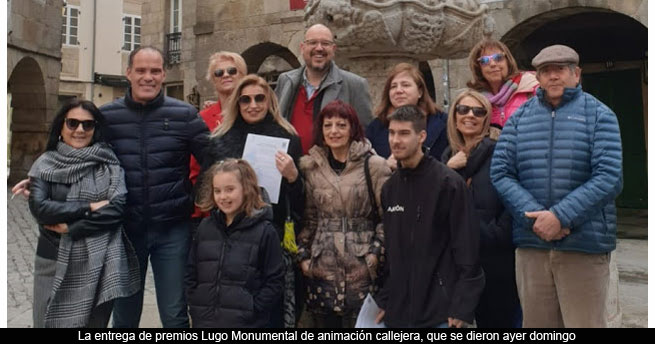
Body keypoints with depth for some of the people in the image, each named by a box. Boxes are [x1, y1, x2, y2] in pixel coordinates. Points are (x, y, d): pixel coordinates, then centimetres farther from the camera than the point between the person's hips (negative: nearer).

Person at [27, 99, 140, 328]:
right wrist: (89, 207, -13)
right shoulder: (45, 164, 2)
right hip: (54, 262, 1)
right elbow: (39, 208, -10)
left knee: (94, 322, 10)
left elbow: (117, 207, -10)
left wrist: (71, 227, -12)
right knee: (53, 322, 9)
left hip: (99, 263, 0)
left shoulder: (109, 163, 1)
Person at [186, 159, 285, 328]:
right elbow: (191, 273, 13)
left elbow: (275, 281, -7)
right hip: (204, 320, 5)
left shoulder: (264, 231, -7)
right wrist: (195, 308, 3)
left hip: (244, 323, -4)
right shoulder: (205, 227, 8)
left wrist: (251, 311, -12)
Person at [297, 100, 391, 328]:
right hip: (321, 268, 3)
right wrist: (303, 254, 6)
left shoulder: (373, 165, -3)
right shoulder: (310, 166, 9)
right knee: (321, 320, 10)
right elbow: (308, 217, 12)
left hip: (361, 269, -3)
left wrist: (375, 252, -8)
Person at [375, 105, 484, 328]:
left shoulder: (449, 182, -10)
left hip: (440, 311, -5)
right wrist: (384, 299, 10)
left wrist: (461, 307, -13)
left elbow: (467, 249, -11)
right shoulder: (389, 187, 8)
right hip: (398, 311, 6)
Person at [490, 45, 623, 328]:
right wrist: (534, 217, -12)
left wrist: (560, 217, -17)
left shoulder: (598, 114, 3)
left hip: (584, 247, -2)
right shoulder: (519, 117, 10)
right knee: (535, 323, 12)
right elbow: (500, 174, 1)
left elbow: (609, 177, -8)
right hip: (531, 245, 3)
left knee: (585, 323, 2)